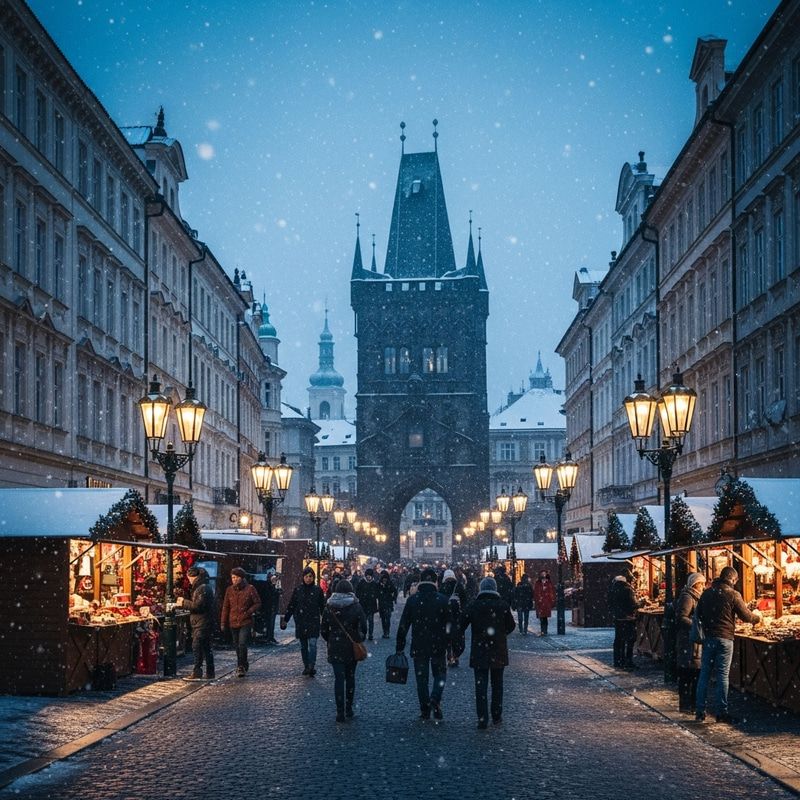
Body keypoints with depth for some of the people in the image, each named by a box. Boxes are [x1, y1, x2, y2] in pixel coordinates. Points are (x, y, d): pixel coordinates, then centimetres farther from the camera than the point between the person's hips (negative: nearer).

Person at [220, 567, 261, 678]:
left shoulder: (250, 589, -4)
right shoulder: (229, 590, 7)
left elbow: (258, 603, 1)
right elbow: (225, 607, 10)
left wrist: (249, 612, -14)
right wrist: (224, 623, 7)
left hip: (246, 622, -4)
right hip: (233, 623, 5)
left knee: (242, 644, -16)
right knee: (237, 646, 11)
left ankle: (241, 666, -9)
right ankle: (243, 665, 24)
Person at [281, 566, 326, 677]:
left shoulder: (318, 590, 3)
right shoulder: (298, 589, 4)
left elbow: (322, 606, 8)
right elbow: (291, 605, 5)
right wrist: (285, 618, -1)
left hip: (313, 621, -2)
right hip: (301, 621, 2)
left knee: (312, 643, -14)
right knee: (303, 646, 7)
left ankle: (312, 666, -20)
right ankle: (306, 666, 15)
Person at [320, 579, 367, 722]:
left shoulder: (329, 608, -3)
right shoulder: (356, 606, -6)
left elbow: (323, 630, 1)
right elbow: (363, 626, -6)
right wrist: (359, 640, 10)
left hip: (335, 648, 0)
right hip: (352, 647, 0)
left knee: (339, 679, 0)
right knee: (350, 677, 15)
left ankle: (340, 712, -6)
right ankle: (349, 708, 20)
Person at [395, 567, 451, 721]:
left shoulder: (412, 600, -4)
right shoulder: (443, 600, -5)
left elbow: (403, 625, -2)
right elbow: (450, 626, -4)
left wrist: (400, 647, 5)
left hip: (418, 646, 0)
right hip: (438, 646, 0)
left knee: (421, 678, 9)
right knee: (440, 673, 15)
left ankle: (425, 710, 8)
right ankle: (435, 698, -10)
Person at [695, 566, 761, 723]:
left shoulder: (707, 593, 7)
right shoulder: (733, 594, -8)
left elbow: (698, 614, 14)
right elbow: (746, 616, -4)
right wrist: (757, 616, 16)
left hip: (708, 638, 4)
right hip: (724, 639, -4)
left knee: (704, 674, 8)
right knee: (723, 675, 1)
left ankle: (700, 712, 8)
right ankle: (721, 712, 3)